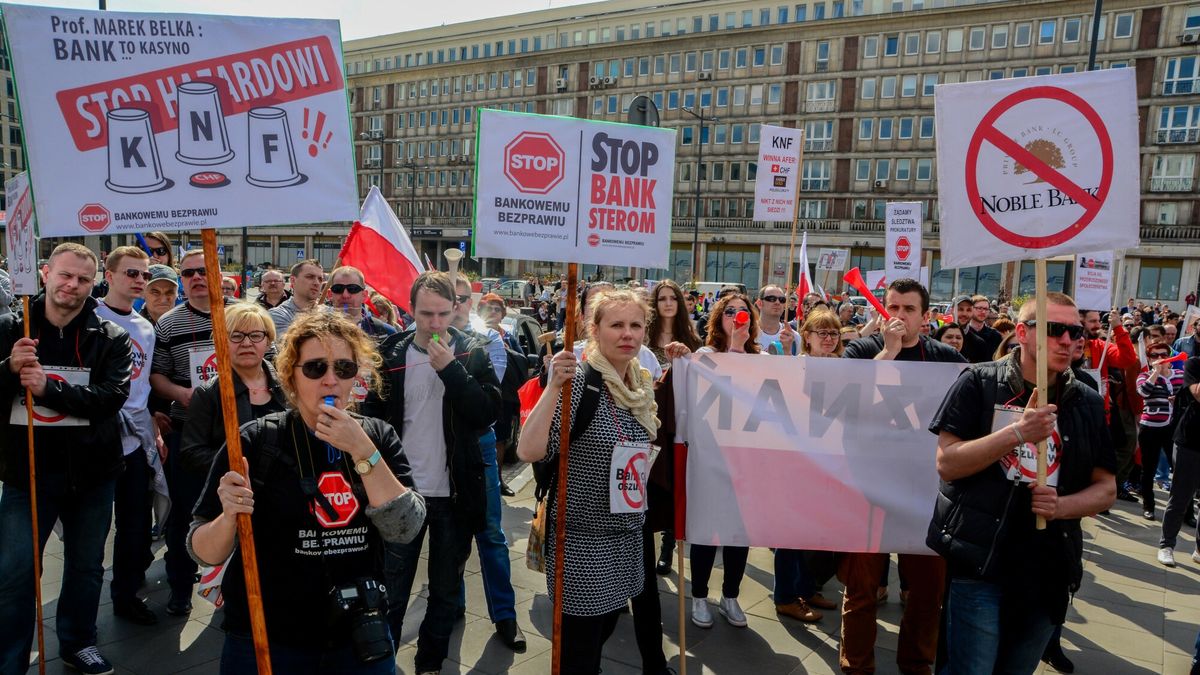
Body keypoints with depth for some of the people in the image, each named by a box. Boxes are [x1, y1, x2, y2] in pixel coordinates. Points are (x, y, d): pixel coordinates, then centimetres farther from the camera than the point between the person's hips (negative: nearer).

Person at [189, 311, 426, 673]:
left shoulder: (378, 437, -4)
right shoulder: (255, 442, -11)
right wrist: (229, 517, -28)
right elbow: (204, 553, -8)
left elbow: (404, 529, -15)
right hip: (266, 642, -2)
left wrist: (362, 451, -24)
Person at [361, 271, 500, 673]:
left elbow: (488, 413, -14)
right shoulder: (390, 354, -1)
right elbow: (373, 418, 3)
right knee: (391, 592, 10)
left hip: (455, 493, 0)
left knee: (446, 591, 15)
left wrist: (450, 369, -21)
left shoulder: (472, 354, -3)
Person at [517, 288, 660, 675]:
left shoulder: (642, 384, 3)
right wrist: (553, 388, -36)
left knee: (604, 629, 23)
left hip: (628, 535, 7)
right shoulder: (579, 381, -18)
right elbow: (529, 451, -27)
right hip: (582, 539, -7)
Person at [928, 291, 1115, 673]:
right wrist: (1018, 432, -25)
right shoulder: (979, 383, -7)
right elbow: (947, 463, -13)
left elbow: (1105, 488, 8)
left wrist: (1062, 506, -13)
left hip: (1049, 569, 5)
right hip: (980, 561, -4)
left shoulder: (1088, 404, 5)